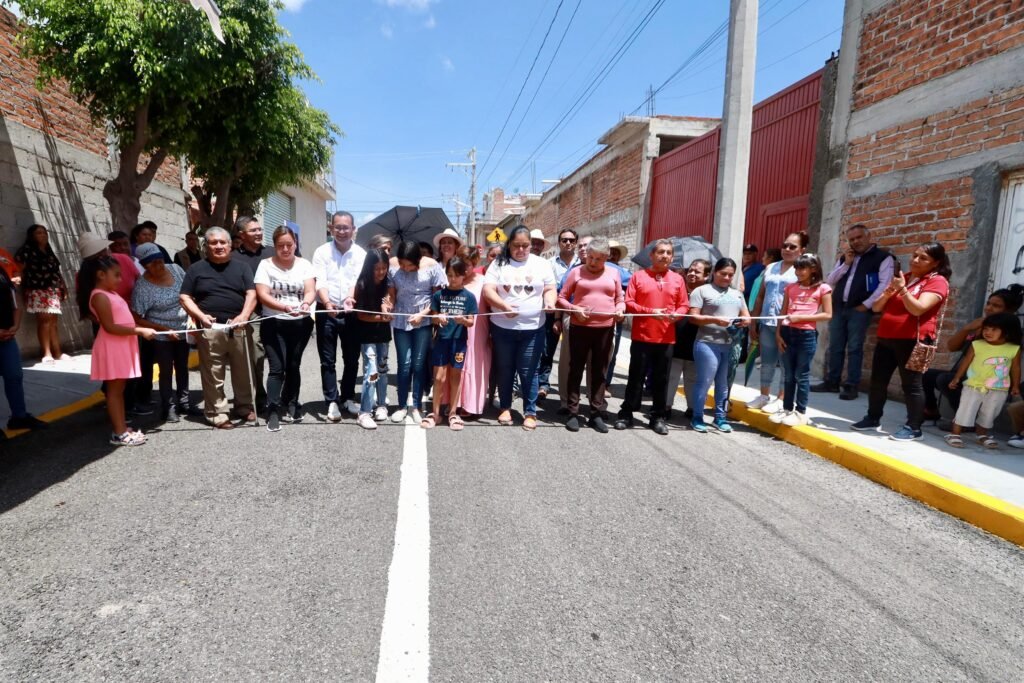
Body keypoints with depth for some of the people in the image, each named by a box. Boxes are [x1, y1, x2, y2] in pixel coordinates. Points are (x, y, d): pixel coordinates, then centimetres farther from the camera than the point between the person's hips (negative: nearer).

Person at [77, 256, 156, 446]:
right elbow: (110, 327, -22)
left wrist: (139, 330, 6)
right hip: (112, 348, -9)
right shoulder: (100, 296, -15)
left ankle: (122, 429, 20)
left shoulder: (110, 293, 16)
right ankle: (119, 434, 2)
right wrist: (140, 331, -21)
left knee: (120, 389, 13)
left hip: (122, 346, 9)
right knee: (114, 390, -3)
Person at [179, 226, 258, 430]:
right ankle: (218, 413, 7)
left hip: (238, 327, 1)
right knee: (213, 374, 0)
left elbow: (251, 294, 2)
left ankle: (245, 407, 21)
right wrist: (200, 315, -10)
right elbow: (185, 297, 6)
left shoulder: (241, 267, 12)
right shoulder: (197, 269, 10)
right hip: (210, 329, -1)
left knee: (243, 371, 7)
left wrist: (244, 316, -14)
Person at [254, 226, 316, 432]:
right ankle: (273, 411, -5)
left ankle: (290, 406, 26)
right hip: (274, 324, -2)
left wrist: (306, 303, -32)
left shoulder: (304, 265, 4)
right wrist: (285, 307, -28)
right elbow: (262, 295, -11)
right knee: (277, 368, -9)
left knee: (293, 366, 12)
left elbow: (311, 290, -8)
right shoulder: (266, 265, -1)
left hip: (301, 324, 2)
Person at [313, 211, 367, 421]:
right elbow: (320, 282, -11)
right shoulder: (322, 252, 0)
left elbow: (358, 281, -11)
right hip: (327, 312, -1)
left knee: (352, 359, 10)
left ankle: (348, 398, 25)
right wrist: (327, 302, -30)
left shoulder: (361, 254, 2)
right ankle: (332, 401, 11)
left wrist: (349, 299, -32)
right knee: (328, 360, 3)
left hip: (351, 313, 1)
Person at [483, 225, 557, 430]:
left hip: (533, 328, 0)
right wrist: (503, 305, -24)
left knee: (528, 372, 3)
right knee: (504, 370, 12)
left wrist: (550, 302, -15)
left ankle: (530, 412, 15)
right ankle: (505, 408, 28)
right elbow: (488, 290, -7)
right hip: (503, 327, 0)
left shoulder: (541, 264, 7)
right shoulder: (499, 263, 2)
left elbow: (550, 289, 8)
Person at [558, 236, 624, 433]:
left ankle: (596, 414, 17)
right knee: (576, 370, 4)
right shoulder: (576, 272, 3)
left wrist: (620, 310, -8)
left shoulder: (614, 273, 9)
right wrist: (575, 310, -14)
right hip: (580, 328, -2)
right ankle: (573, 413, 12)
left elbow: (620, 299, 13)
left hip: (605, 329, 2)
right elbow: (561, 298, 2)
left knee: (600, 372, 8)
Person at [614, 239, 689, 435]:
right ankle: (626, 414, 15)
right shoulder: (639, 276, 2)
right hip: (642, 337, -2)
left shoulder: (678, 279, 9)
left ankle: (658, 417, 20)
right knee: (636, 377, 5)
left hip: (667, 339, 2)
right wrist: (650, 311, -16)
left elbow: (684, 305, 10)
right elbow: (628, 303, -4)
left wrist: (676, 314, -12)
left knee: (661, 380, 9)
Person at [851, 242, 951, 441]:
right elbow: (877, 307, 14)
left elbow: (918, 309, -18)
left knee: (911, 384, -3)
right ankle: (873, 419, 19)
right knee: (878, 380, 9)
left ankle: (914, 428, 4)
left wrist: (902, 289, -22)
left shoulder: (937, 282, -3)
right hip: (886, 338, 7)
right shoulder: (902, 278, 18)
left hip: (912, 340, -7)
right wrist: (888, 291, -3)